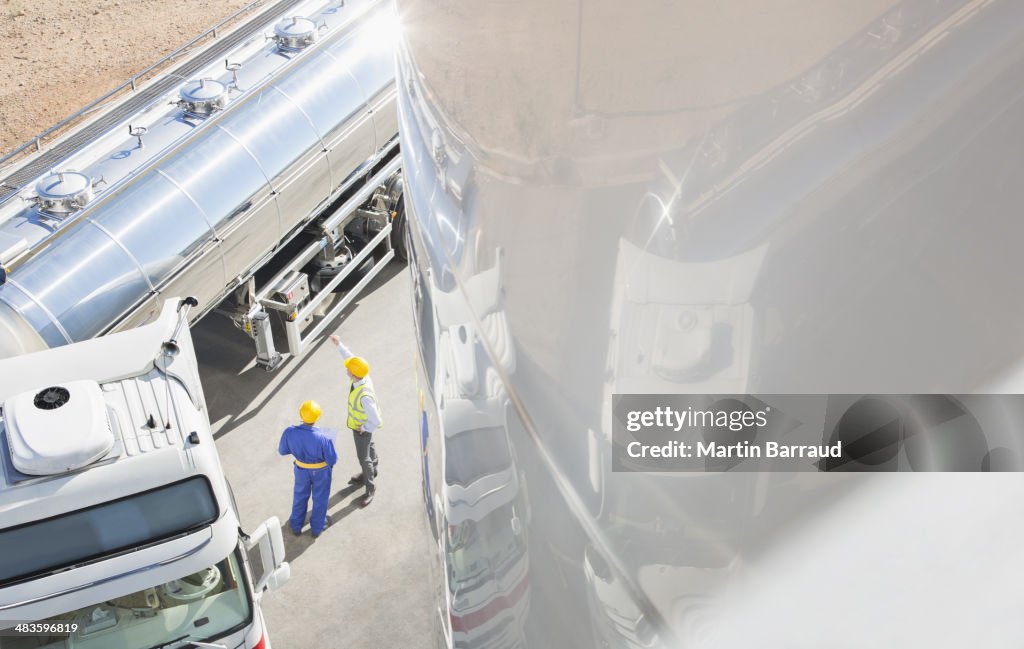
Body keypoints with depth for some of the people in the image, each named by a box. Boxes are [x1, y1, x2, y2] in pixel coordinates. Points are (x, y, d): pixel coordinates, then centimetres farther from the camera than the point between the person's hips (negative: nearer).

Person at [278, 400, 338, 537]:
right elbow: (332, 460, -24)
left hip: (301, 469, 2)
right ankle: (317, 528, 45)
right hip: (320, 470, -2)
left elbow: (282, 450, -10)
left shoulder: (290, 432, -30)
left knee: (300, 496, 29)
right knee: (319, 498, 24)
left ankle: (296, 526, 49)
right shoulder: (323, 438, -38)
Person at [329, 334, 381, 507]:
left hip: (362, 427, -8)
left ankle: (370, 487, 35)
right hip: (362, 424, 8)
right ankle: (371, 471, 58)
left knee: (363, 457, 12)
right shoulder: (363, 375, -25)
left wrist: (364, 429, -22)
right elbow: (350, 357, -3)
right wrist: (339, 345, -4)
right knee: (368, 446, 31)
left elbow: (375, 421, -39)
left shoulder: (364, 396, -46)